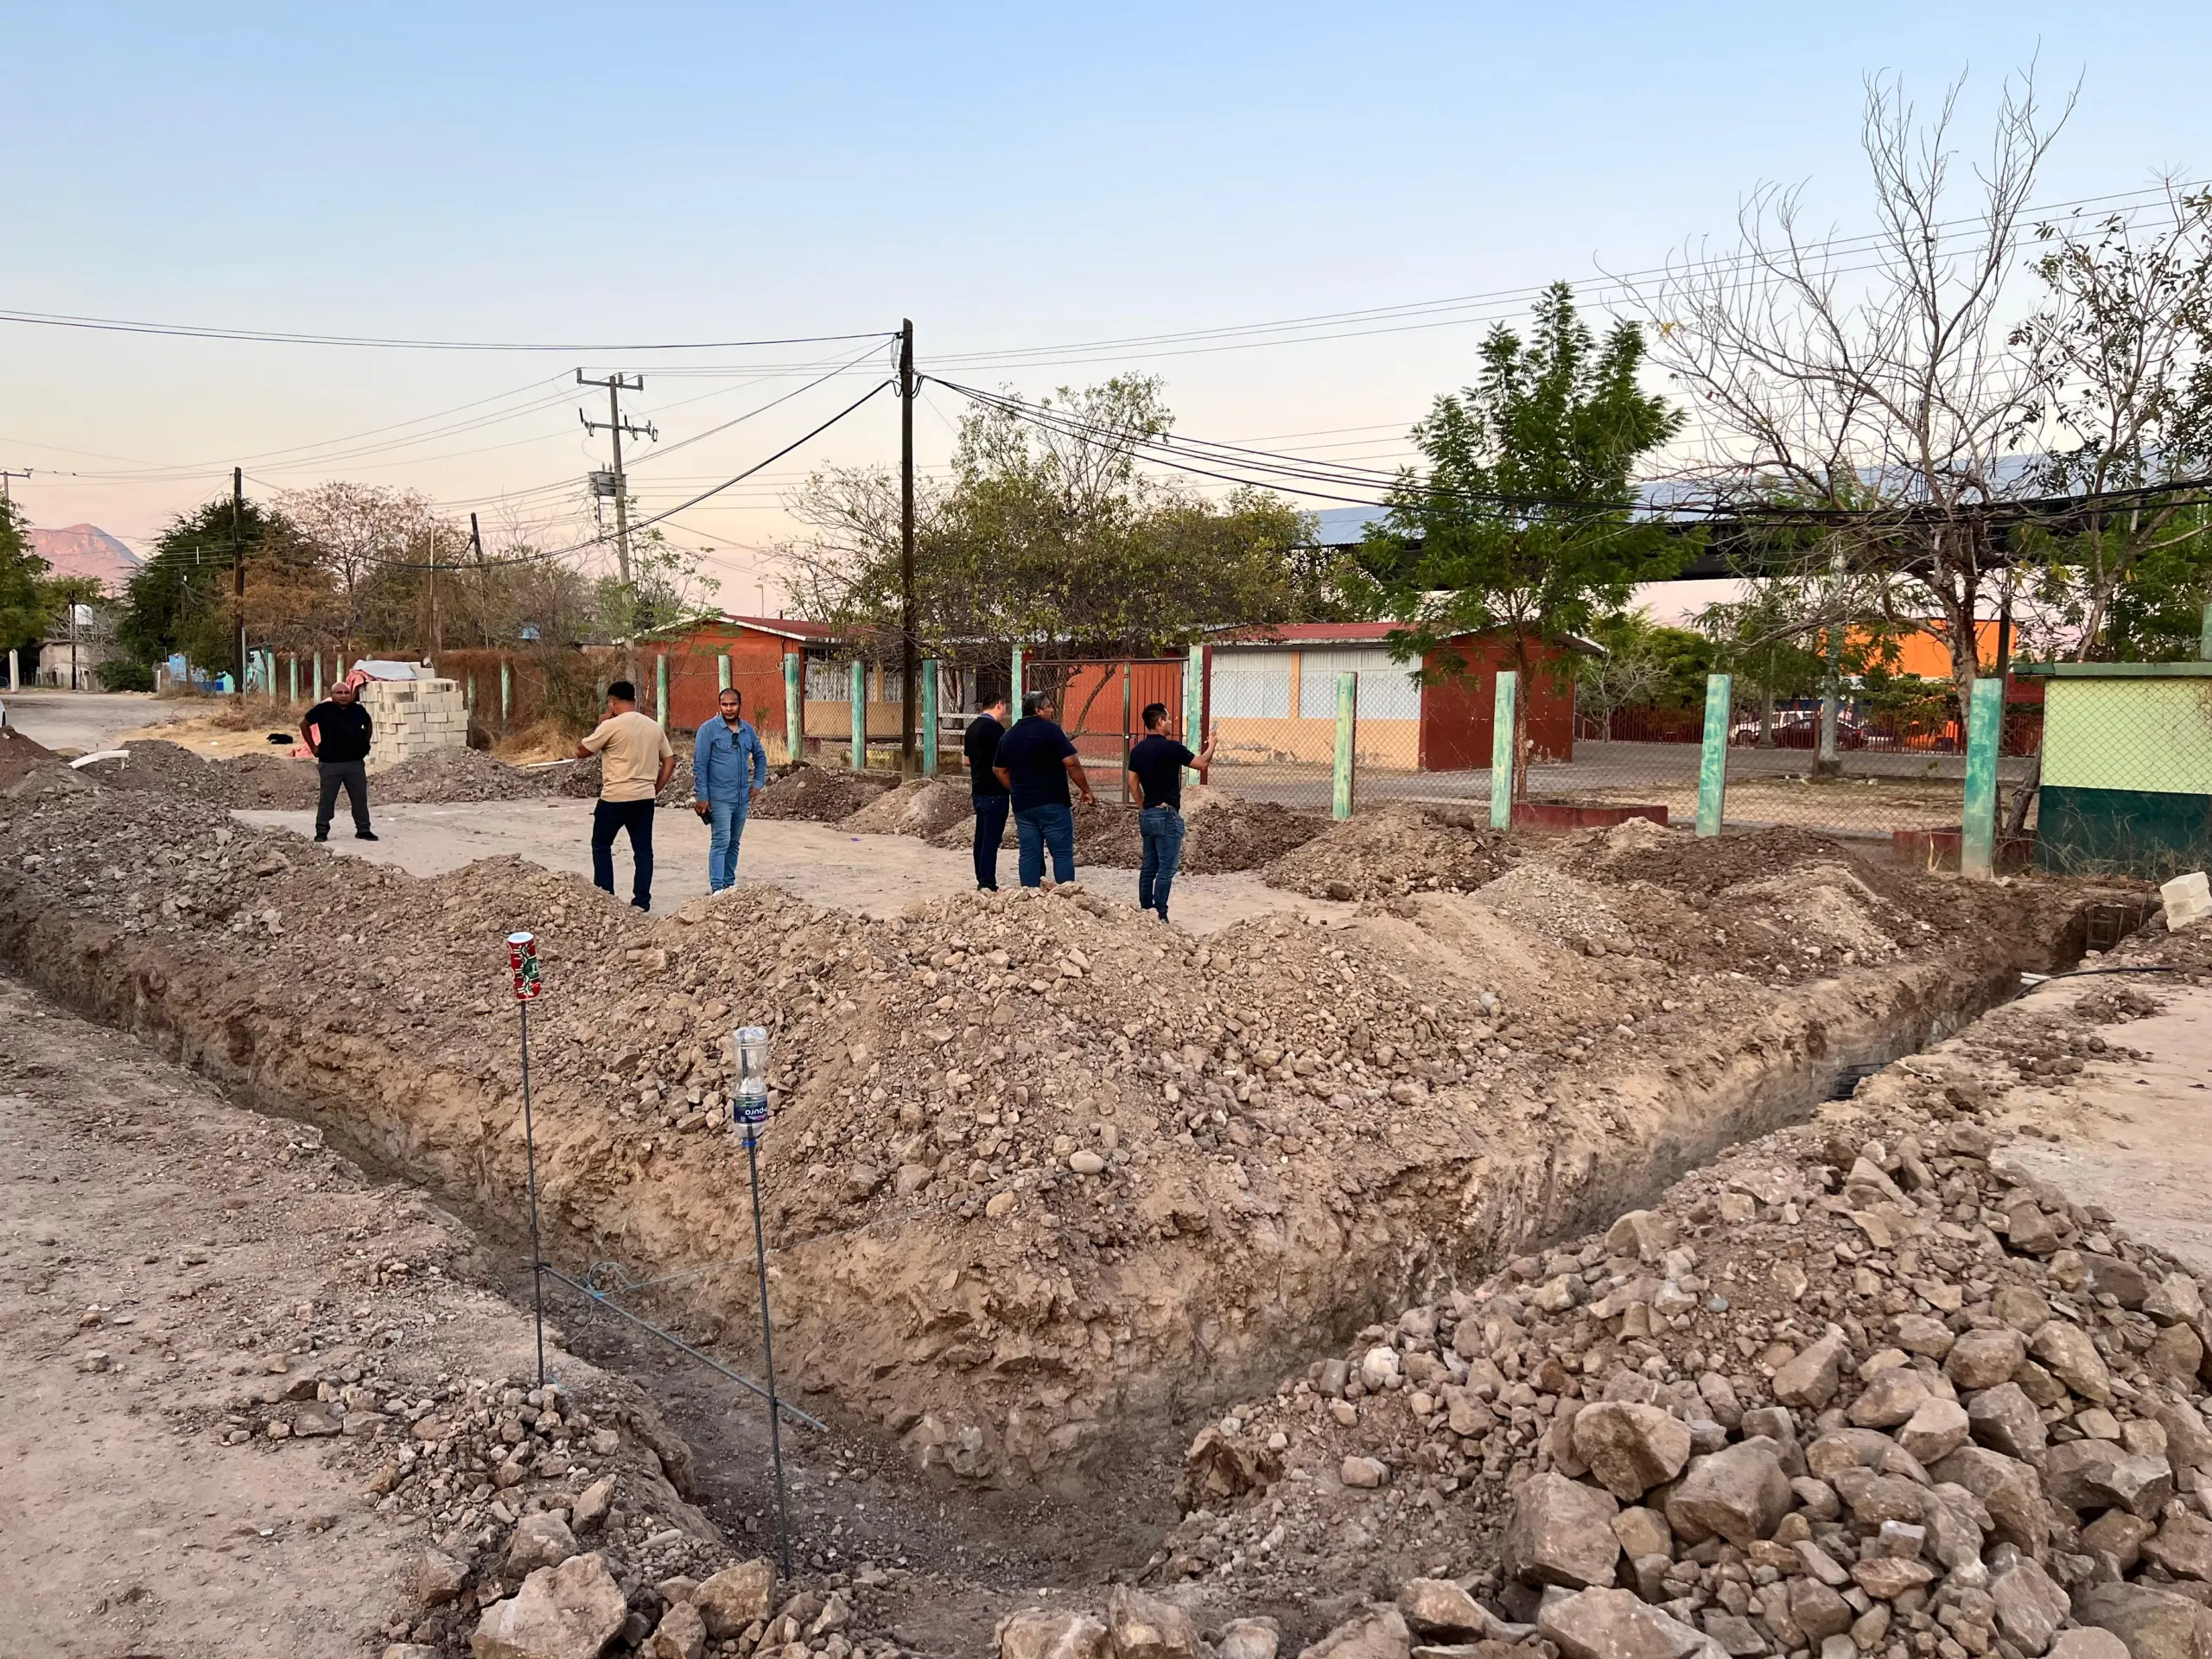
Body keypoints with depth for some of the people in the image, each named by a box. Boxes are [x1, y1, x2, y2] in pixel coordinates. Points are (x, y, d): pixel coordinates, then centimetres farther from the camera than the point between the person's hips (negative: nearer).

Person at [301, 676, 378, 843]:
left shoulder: (358, 710, 5)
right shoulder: (323, 709, -5)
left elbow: (369, 725, 24)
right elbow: (304, 725, 6)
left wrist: (364, 745, 16)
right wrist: (313, 747, 3)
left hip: (356, 763, 3)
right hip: (330, 764, -3)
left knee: (360, 798, 6)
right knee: (327, 799, 2)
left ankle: (363, 830, 14)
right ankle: (322, 831, 10)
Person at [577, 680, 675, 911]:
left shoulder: (611, 726, -11)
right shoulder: (654, 726, 8)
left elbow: (581, 752, -1)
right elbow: (670, 762, 11)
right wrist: (654, 789, 14)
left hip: (615, 797, -5)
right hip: (645, 798, 5)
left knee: (601, 845, 10)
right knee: (643, 849, 8)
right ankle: (642, 900, 7)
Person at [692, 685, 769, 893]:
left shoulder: (748, 730, 8)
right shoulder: (709, 729, -7)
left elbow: (760, 756, 23)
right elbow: (700, 765, -9)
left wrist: (758, 782, 12)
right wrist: (702, 797, -13)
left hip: (743, 797, 6)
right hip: (719, 797, -6)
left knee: (734, 842, 13)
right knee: (721, 841, -11)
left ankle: (729, 884, 23)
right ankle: (717, 888, -11)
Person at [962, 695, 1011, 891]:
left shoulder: (972, 727, 11)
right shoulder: (995, 728, -15)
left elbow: (967, 760, 19)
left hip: (978, 790, 9)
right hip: (995, 792, -9)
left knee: (981, 836, 13)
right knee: (992, 838, -7)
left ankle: (981, 880, 20)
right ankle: (988, 885, -7)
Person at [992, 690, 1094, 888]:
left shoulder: (1008, 736, 10)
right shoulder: (1049, 729, -11)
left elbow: (999, 770, 18)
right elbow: (1072, 763, -16)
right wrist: (1086, 791, -6)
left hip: (1022, 805, 6)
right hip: (1052, 804, -6)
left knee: (1029, 855, 8)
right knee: (1062, 854, 0)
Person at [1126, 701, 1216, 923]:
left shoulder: (1138, 750, 6)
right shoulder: (1170, 747, -14)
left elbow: (1133, 783, 11)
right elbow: (1201, 762, -6)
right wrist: (1211, 746, 13)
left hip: (1147, 815, 8)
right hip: (1166, 815, -7)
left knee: (1149, 866, 12)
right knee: (1166, 868, -4)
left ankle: (1145, 911, 14)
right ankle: (1159, 915, -6)